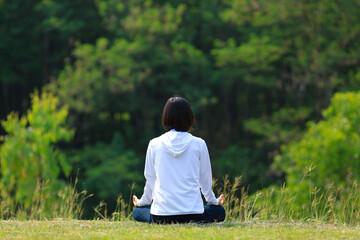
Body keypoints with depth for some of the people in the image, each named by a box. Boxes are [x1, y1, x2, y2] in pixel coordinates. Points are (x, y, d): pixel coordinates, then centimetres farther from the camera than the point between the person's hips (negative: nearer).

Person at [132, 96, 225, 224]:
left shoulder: (154, 144, 0)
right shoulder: (198, 144, -2)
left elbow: (150, 179, 10)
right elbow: (205, 179, 9)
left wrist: (142, 202, 29)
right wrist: (213, 201, 28)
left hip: (162, 215, 1)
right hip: (193, 213, -1)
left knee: (137, 212, 32)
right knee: (219, 212, 29)